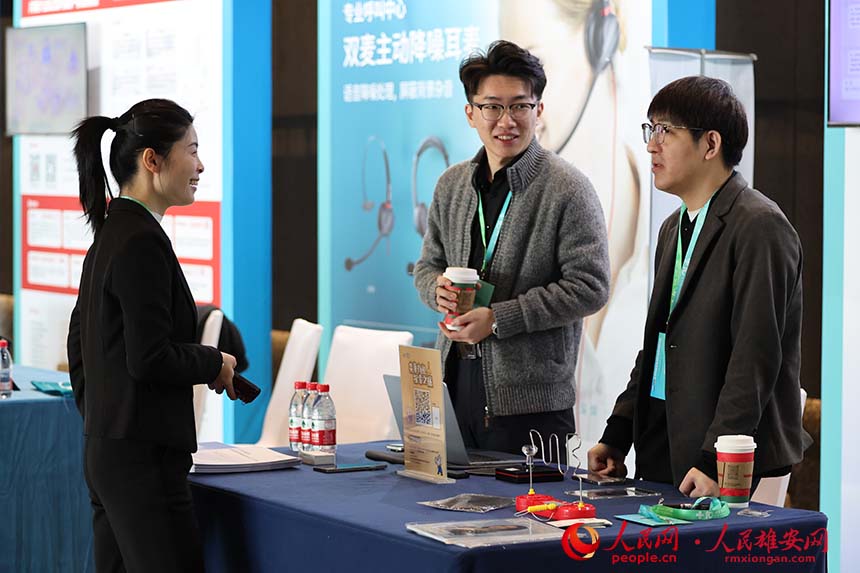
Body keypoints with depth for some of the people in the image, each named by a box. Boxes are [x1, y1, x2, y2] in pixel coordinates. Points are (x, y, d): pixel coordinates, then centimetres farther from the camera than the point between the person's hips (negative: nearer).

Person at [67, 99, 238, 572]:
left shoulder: (111, 235, 14)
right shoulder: (141, 242, -16)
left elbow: (79, 343, 22)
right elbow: (150, 358, -21)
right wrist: (216, 363, -5)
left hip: (105, 451, 10)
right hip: (142, 458, -10)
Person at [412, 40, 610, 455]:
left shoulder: (567, 189, -8)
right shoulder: (451, 185, 12)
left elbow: (590, 287, -13)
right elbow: (428, 265, 22)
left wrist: (497, 319, -16)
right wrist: (438, 290, -4)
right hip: (454, 387, 6)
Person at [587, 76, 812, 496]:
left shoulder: (759, 226, -12)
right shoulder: (674, 228, 18)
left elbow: (756, 356, -17)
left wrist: (716, 460, -21)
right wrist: (616, 437, 13)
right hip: (661, 450, 8)